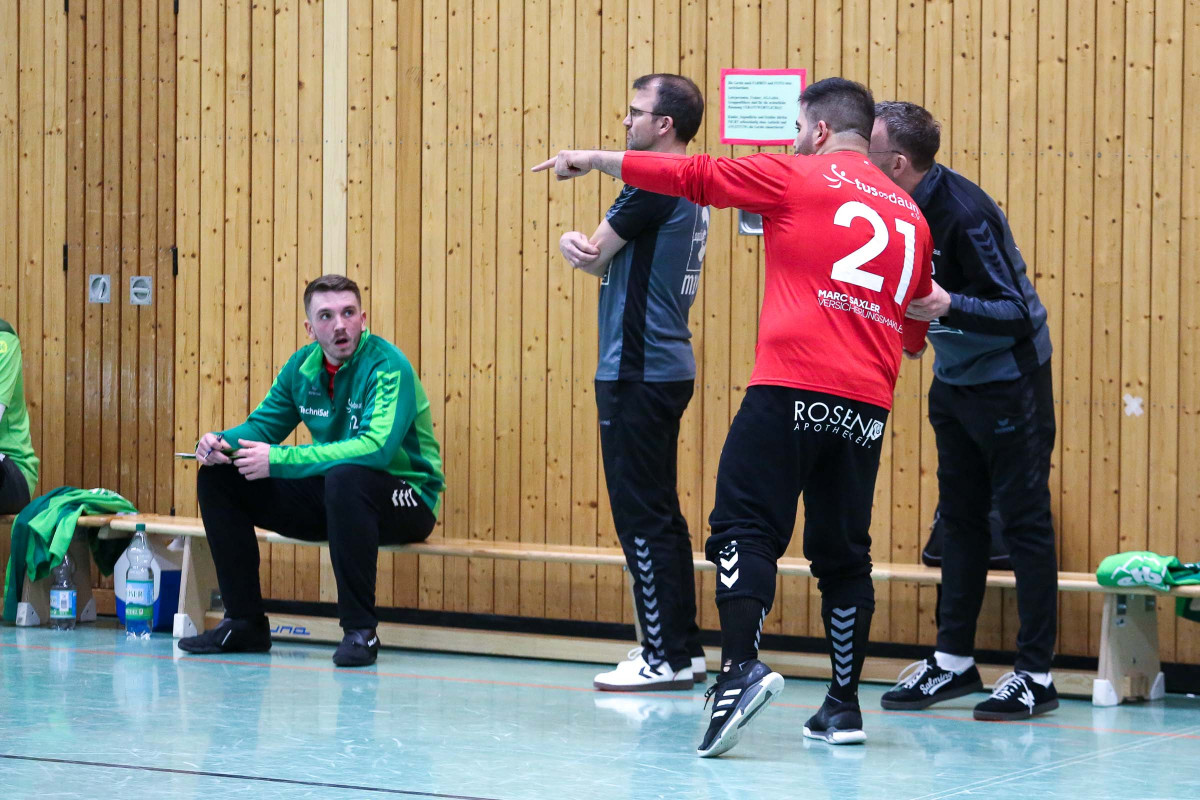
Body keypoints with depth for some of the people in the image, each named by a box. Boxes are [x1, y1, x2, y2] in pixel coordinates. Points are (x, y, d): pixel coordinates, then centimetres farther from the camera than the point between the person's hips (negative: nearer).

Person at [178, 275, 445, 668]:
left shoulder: (388, 367, -20)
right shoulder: (303, 366, 2)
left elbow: (377, 446, -34)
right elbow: (262, 425, 12)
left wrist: (278, 459, -35)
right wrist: (222, 441, -13)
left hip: (407, 501, -7)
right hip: (329, 497, 7)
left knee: (346, 477, -41)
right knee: (218, 477, -1)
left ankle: (360, 630, -29)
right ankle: (244, 622, 4)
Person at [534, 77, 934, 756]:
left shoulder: (795, 177, 3)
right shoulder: (910, 215, 17)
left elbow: (692, 176, 8)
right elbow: (916, 331, 24)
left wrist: (596, 160, 19)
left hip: (790, 391, -5)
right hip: (867, 406, 5)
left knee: (747, 528, -6)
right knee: (844, 553, 11)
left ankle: (742, 667, -25)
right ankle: (845, 705, 12)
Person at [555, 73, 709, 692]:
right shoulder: (690, 191, 16)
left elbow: (596, 256, -10)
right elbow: (610, 262, 13)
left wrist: (583, 247, 13)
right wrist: (578, 244, -8)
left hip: (639, 373, -10)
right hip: (667, 366, 10)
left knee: (642, 514, -6)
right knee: (659, 512, 14)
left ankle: (664, 657, -4)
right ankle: (682, 648, 18)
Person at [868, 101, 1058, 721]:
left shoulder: (964, 214, -26)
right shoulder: (907, 207, -1)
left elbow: (1017, 312, -26)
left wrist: (950, 305, -41)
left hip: (1009, 383, -9)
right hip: (955, 382, 9)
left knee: (1024, 519, -2)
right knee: (959, 517, 12)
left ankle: (1035, 675, 2)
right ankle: (953, 661, 20)